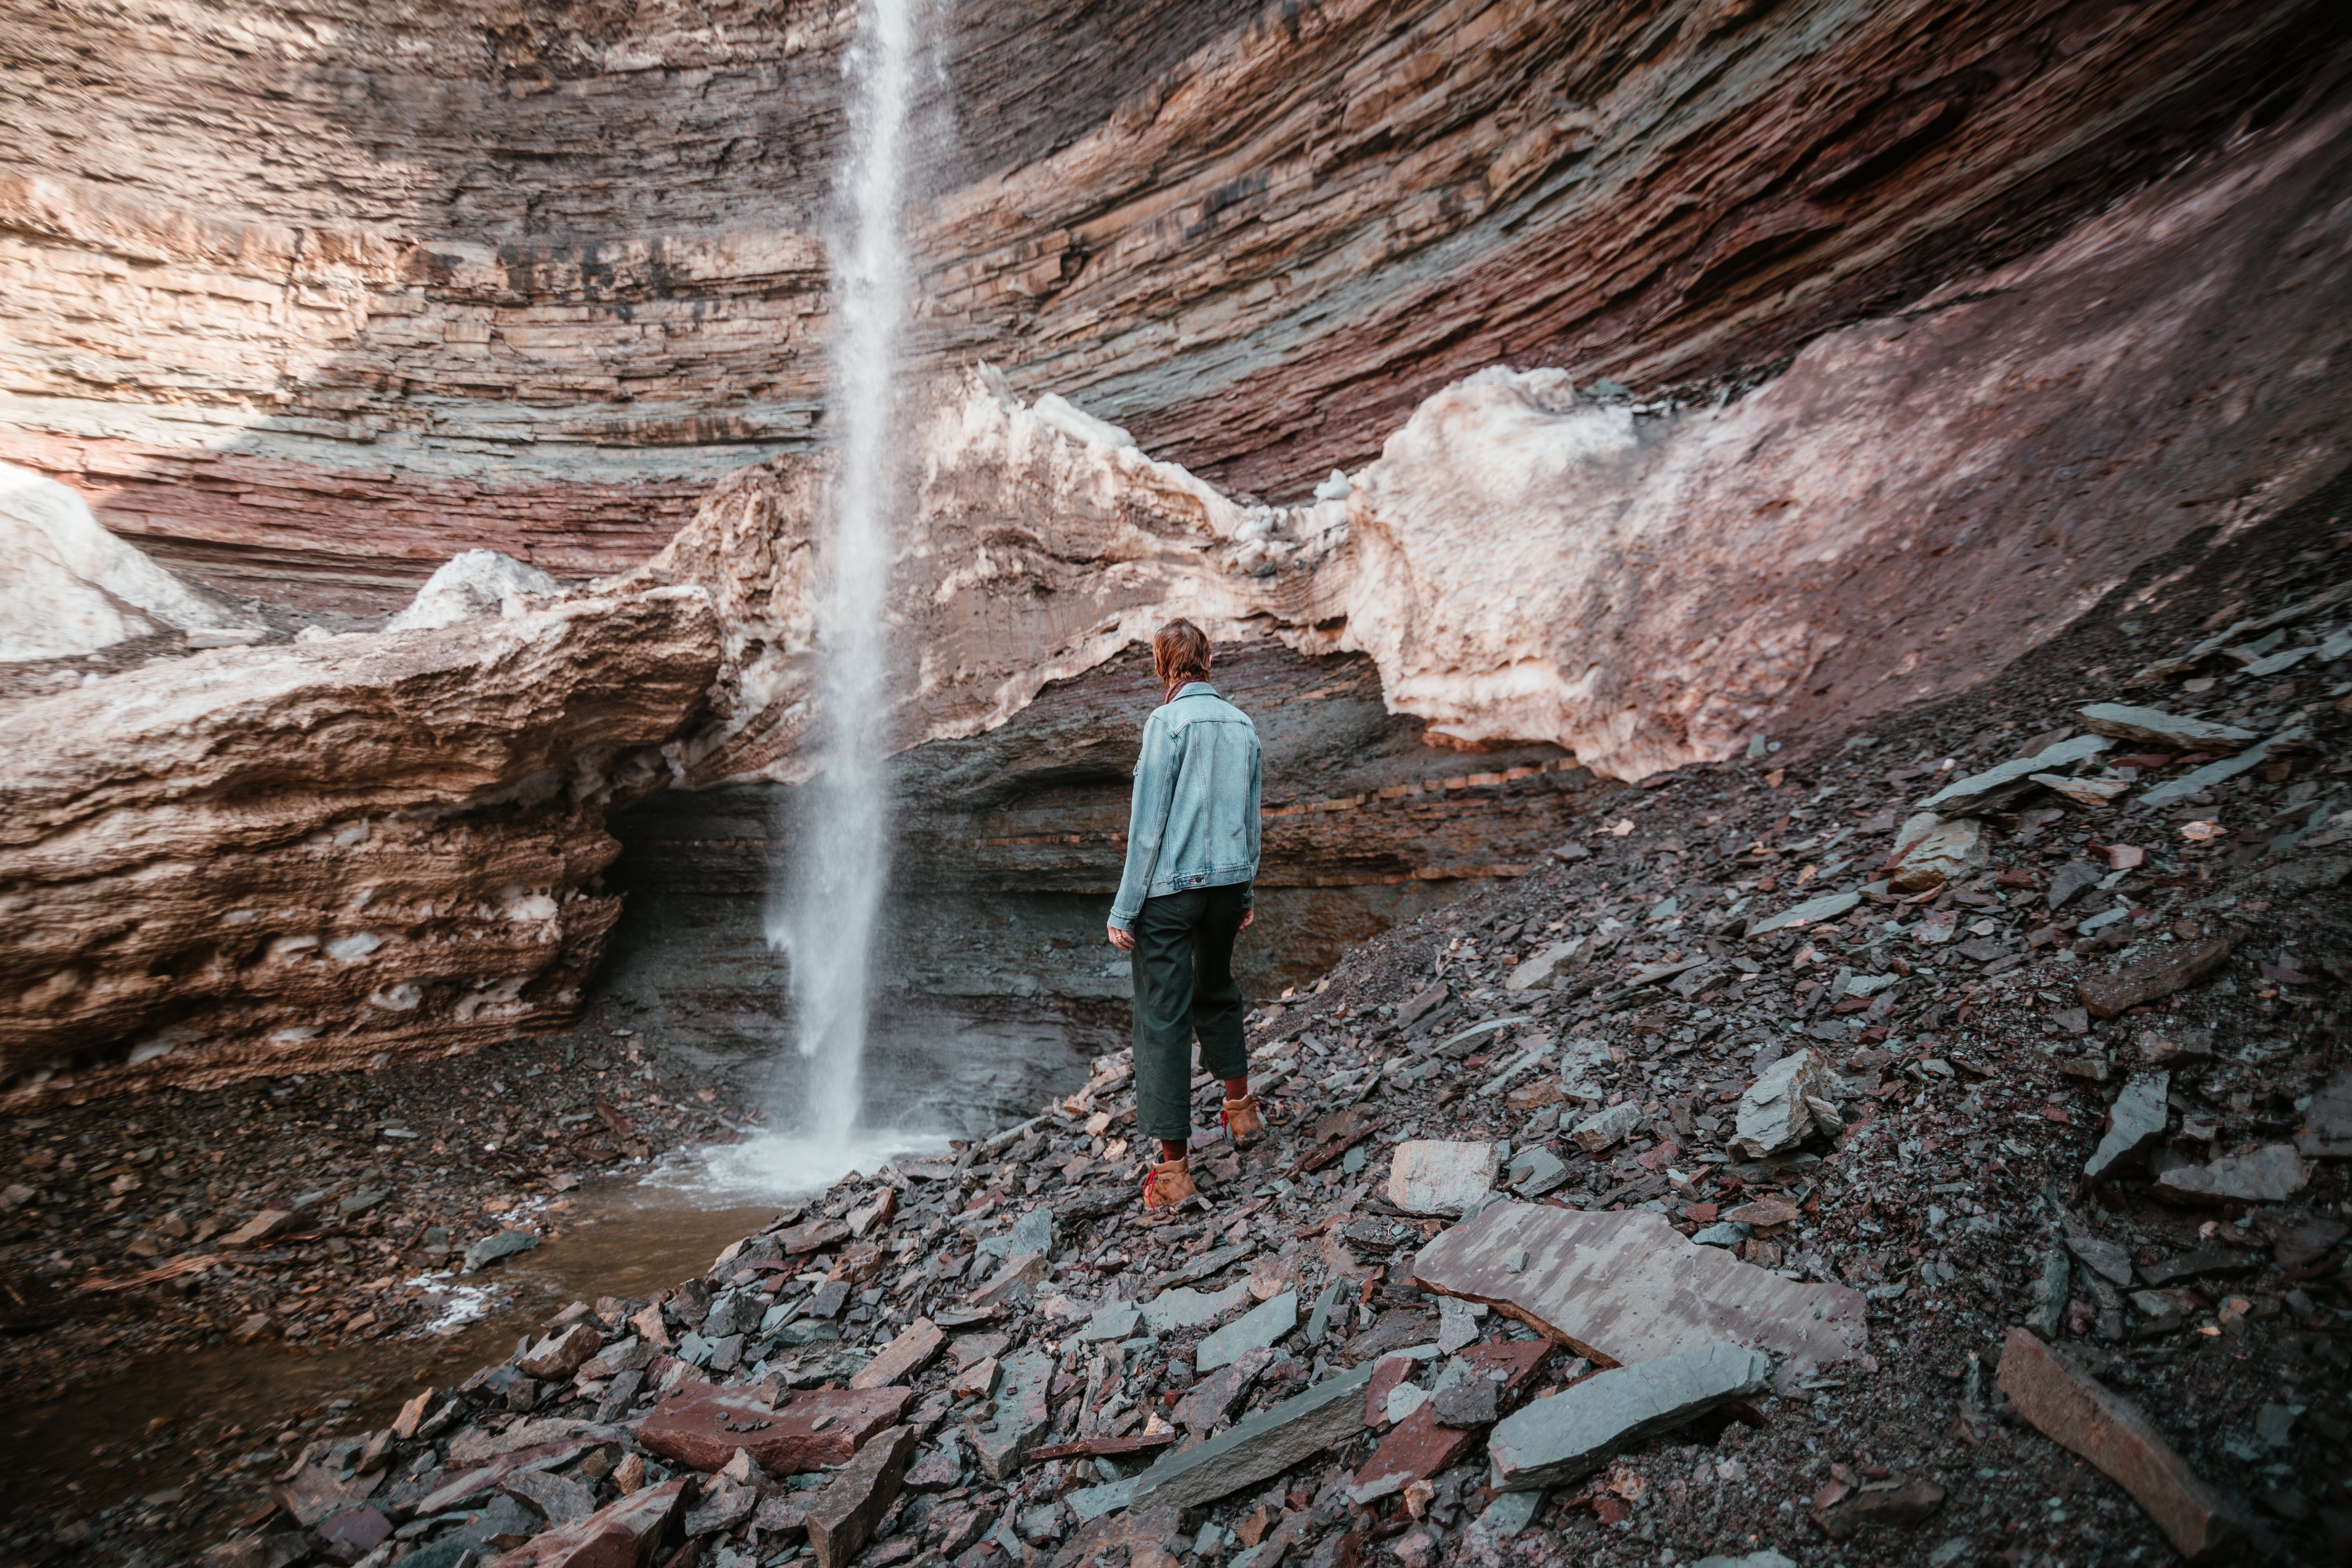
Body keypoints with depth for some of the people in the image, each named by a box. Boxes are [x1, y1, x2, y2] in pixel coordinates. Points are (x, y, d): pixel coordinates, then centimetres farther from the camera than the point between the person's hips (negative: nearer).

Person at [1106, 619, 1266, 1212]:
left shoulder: (1167, 722, -14)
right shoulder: (1242, 724, 5)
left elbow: (1148, 823, -14)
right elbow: (1250, 819, 12)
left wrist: (1124, 911, -9)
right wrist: (1246, 892, 22)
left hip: (1169, 889, -6)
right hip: (1227, 881, 7)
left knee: (1163, 1017, 0)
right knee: (1216, 991, 27)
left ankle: (1175, 1168, 4)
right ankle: (1240, 1108, 41)